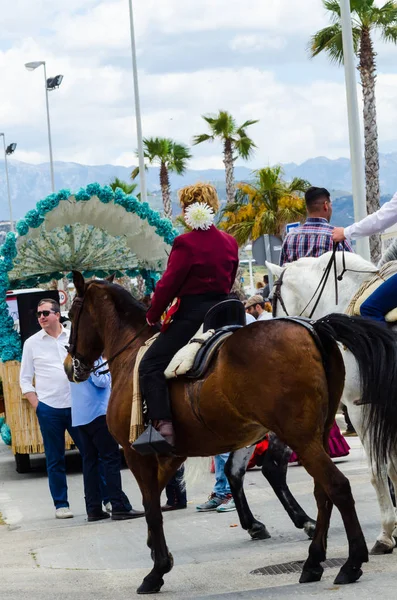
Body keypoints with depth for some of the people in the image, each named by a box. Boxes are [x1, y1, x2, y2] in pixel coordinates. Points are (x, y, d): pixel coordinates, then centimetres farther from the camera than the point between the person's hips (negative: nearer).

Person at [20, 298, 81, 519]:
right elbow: (25, 379, 7)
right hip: (49, 409, -1)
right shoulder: (32, 343, 3)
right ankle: (61, 505, 13)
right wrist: (36, 404, -3)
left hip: (76, 406, 1)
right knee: (55, 460, 5)